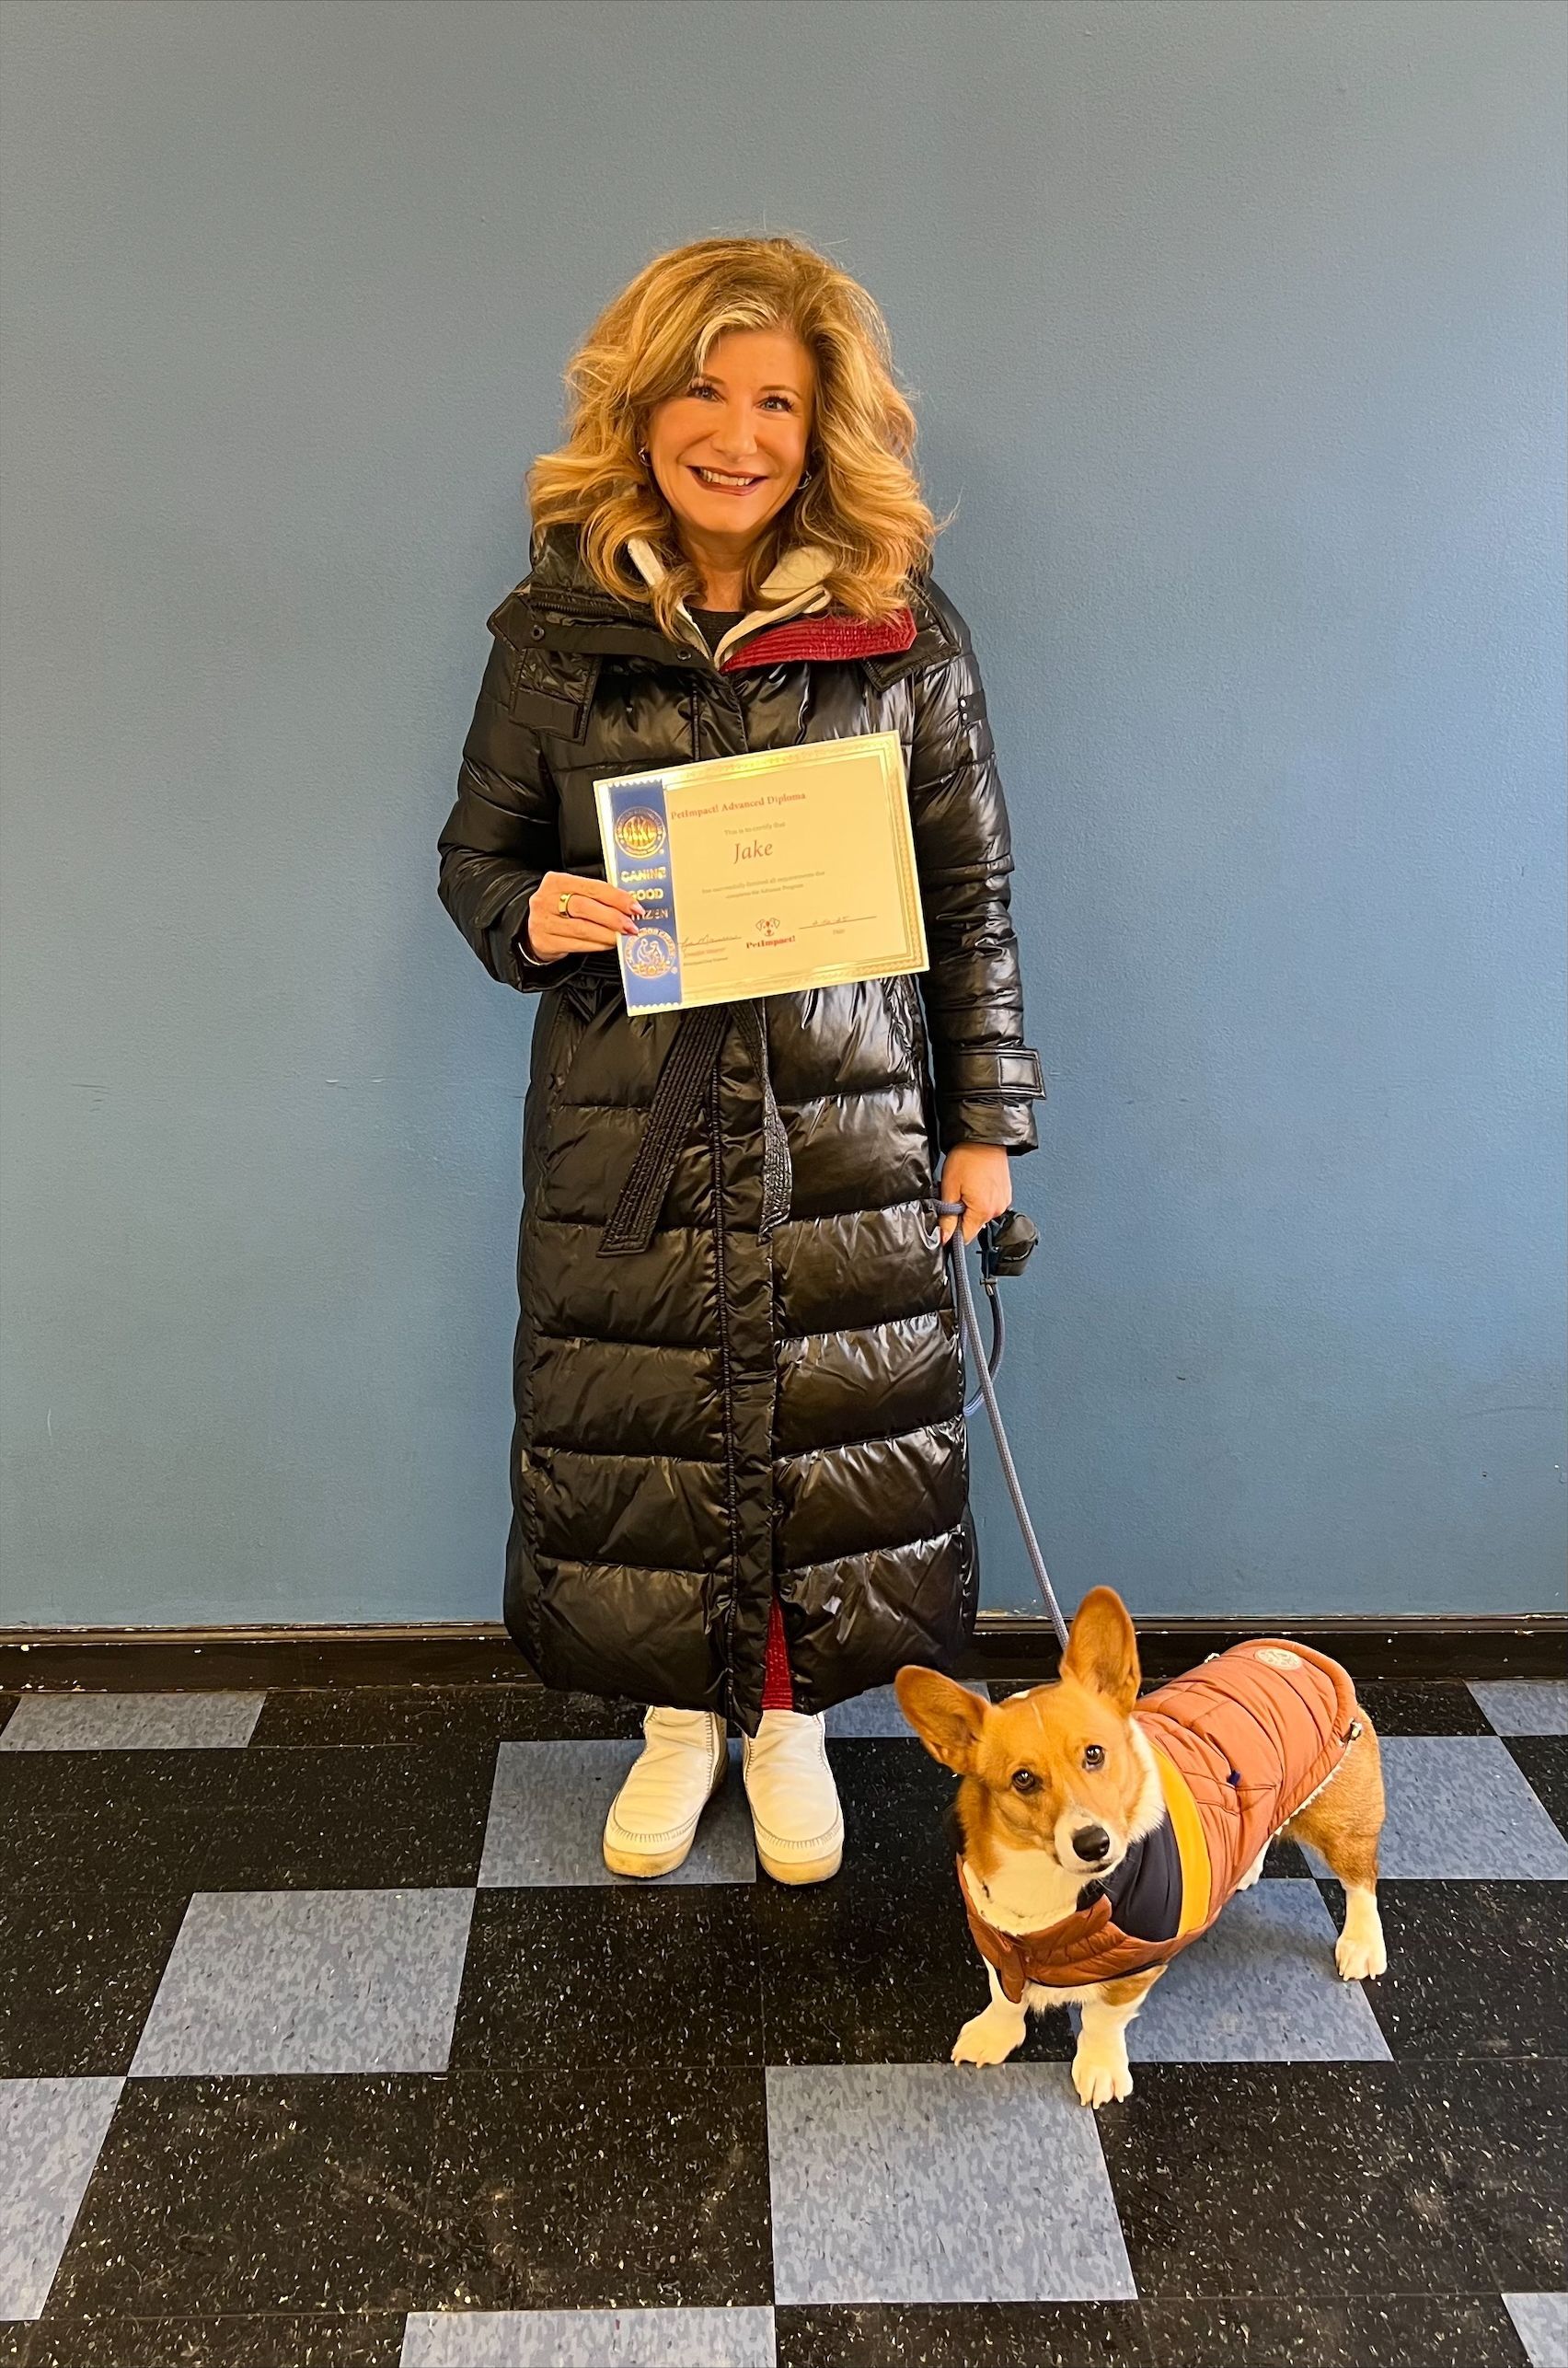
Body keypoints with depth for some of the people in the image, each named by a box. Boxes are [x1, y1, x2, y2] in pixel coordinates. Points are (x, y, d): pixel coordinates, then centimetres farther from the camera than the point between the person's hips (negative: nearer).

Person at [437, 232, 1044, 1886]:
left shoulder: (903, 632, -1)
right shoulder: (555, 631, 0)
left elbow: (972, 896, 2)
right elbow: (475, 850, 9)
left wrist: (985, 1122, 3)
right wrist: (530, 915, -15)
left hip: (845, 1127, 0)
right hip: (624, 1127, 1)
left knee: (833, 1432, 9)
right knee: (637, 1434, 10)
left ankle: (792, 1716, 35)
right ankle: (681, 1715, 36)